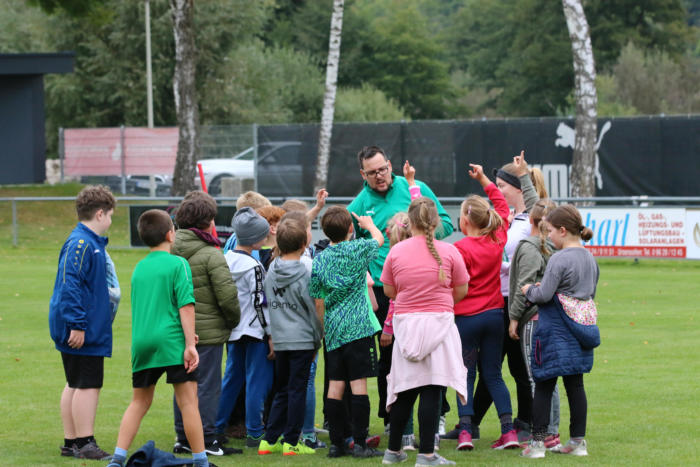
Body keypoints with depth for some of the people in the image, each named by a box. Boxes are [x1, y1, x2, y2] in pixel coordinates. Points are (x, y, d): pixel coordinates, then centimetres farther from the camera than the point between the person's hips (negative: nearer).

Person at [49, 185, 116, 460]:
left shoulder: (93, 243, 15)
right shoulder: (80, 244, -16)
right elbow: (69, 285, -22)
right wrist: (77, 324, -24)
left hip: (84, 330, 10)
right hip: (84, 333, -10)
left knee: (75, 385, 13)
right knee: (88, 385, -7)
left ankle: (71, 442, 19)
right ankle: (84, 443, -5)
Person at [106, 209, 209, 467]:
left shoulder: (138, 268, 15)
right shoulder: (177, 264, -3)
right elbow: (186, 305, -11)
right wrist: (190, 344, -11)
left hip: (141, 340, 6)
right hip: (171, 341, -6)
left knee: (139, 402, 14)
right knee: (188, 400, -1)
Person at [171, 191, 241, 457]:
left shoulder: (171, 252, 5)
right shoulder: (211, 256, -14)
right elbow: (228, 296, -17)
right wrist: (233, 320, 0)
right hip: (207, 332, -6)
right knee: (207, 385, -1)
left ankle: (183, 439, 18)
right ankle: (207, 441, 1)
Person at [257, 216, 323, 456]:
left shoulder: (271, 270, 5)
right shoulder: (304, 274, -11)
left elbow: (268, 304, 11)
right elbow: (313, 309, -6)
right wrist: (318, 340, 4)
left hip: (279, 340, 5)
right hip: (302, 340, -5)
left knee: (282, 391, 14)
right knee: (298, 390, 0)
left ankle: (270, 439, 12)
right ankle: (291, 441, 1)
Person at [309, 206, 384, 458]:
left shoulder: (319, 260, 3)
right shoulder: (357, 249, -6)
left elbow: (318, 303, 8)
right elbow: (379, 238, 16)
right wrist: (368, 224, 37)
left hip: (333, 330, 4)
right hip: (358, 327, -4)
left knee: (335, 387, 5)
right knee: (358, 385, -4)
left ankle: (336, 443, 7)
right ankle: (360, 443, -6)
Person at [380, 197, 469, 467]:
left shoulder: (396, 252, -1)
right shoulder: (448, 252, -5)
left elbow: (389, 290, 8)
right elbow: (461, 291, 2)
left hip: (406, 323, 3)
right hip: (438, 322, -2)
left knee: (405, 391, 13)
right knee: (431, 390, -3)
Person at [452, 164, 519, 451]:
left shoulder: (460, 249, -15)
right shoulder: (498, 239, 1)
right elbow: (502, 206, 18)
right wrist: (483, 179, 23)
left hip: (466, 317, -5)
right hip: (494, 314, 5)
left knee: (466, 375, 4)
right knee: (493, 375, 10)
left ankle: (465, 431, -6)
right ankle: (508, 430, 0)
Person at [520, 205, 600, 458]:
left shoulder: (559, 259, -16)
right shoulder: (589, 258, 9)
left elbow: (544, 295, -19)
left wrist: (529, 290, 4)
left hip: (556, 330, -7)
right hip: (581, 330, 7)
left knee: (543, 385, -1)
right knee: (575, 385, 11)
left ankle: (537, 442, -1)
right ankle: (578, 441, 13)